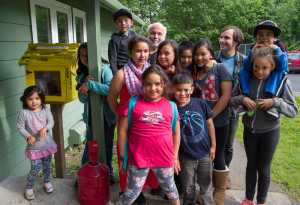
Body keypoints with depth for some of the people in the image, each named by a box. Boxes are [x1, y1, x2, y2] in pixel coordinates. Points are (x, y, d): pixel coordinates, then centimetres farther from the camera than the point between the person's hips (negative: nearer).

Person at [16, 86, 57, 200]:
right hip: (34, 146, -3)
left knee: (47, 165, 18)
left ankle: (47, 181, 41)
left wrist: (45, 128, -27)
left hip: (47, 144, 3)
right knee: (35, 168, -2)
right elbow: (20, 127, -9)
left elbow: (51, 122, -7)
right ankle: (29, 188, 20)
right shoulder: (24, 113, -14)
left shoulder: (45, 110, -6)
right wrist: (28, 136, -22)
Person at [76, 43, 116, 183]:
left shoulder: (104, 69, -11)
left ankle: (108, 174, 33)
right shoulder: (82, 74, 5)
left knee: (107, 147, 12)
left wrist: (90, 85, -27)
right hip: (91, 117, 4)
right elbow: (82, 99, -1)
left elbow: (111, 89, -28)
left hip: (106, 116, -3)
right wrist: (85, 83, -18)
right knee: (89, 147, 13)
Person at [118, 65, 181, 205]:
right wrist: (123, 155, 1)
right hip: (138, 158, -2)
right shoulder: (133, 103, -6)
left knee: (169, 188, 24)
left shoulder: (171, 106, -1)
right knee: (132, 193, 11)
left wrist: (175, 156, 8)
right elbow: (122, 130, -1)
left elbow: (176, 133, 7)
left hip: (164, 158, 2)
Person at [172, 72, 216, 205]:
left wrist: (213, 145, 3)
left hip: (205, 152, 1)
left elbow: (210, 124, 2)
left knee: (206, 185, 19)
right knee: (188, 188, 17)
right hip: (186, 156, -1)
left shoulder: (200, 104, -9)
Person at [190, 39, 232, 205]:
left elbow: (226, 95, -14)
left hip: (218, 122, -4)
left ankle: (220, 190, 27)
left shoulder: (220, 69, -8)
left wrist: (210, 116, -15)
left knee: (217, 155, 8)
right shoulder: (194, 71, 6)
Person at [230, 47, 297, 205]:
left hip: (269, 132, -2)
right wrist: (242, 98, -21)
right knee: (251, 165, 19)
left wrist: (275, 102, -27)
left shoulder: (282, 81, -14)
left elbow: (293, 111, -11)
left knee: (263, 169, 12)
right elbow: (230, 99, -3)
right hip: (249, 130, 3)